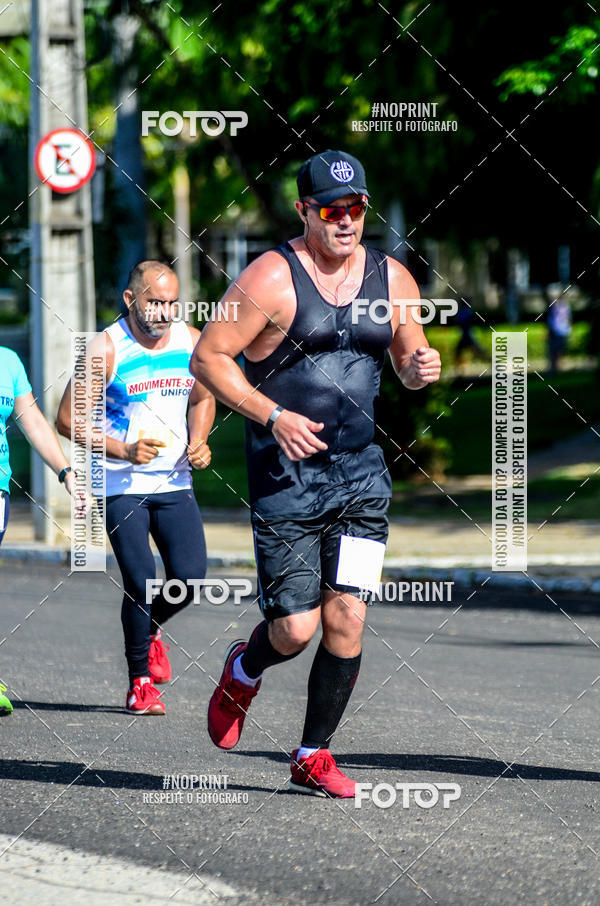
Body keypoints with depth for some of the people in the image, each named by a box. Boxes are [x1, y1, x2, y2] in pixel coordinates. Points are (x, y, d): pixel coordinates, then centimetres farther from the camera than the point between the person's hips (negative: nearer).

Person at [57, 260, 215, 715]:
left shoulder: (191, 342, 3)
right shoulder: (107, 348, -11)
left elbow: (202, 397, 21)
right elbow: (68, 419, -9)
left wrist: (198, 442, 2)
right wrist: (124, 450, -19)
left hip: (175, 482, 4)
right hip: (122, 486, -4)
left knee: (191, 577, -8)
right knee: (141, 584, -10)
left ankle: (151, 628, 26)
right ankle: (140, 682, 8)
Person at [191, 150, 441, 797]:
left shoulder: (392, 278, 7)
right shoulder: (272, 277, -9)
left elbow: (408, 361, 20)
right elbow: (206, 358, -9)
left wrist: (421, 368, -5)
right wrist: (273, 416, -19)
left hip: (361, 475, 4)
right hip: (285, 477, -4)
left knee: (346, 616, -5)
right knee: (296, 628, -5)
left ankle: (313, 758, 8)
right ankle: (243, 673, 32)